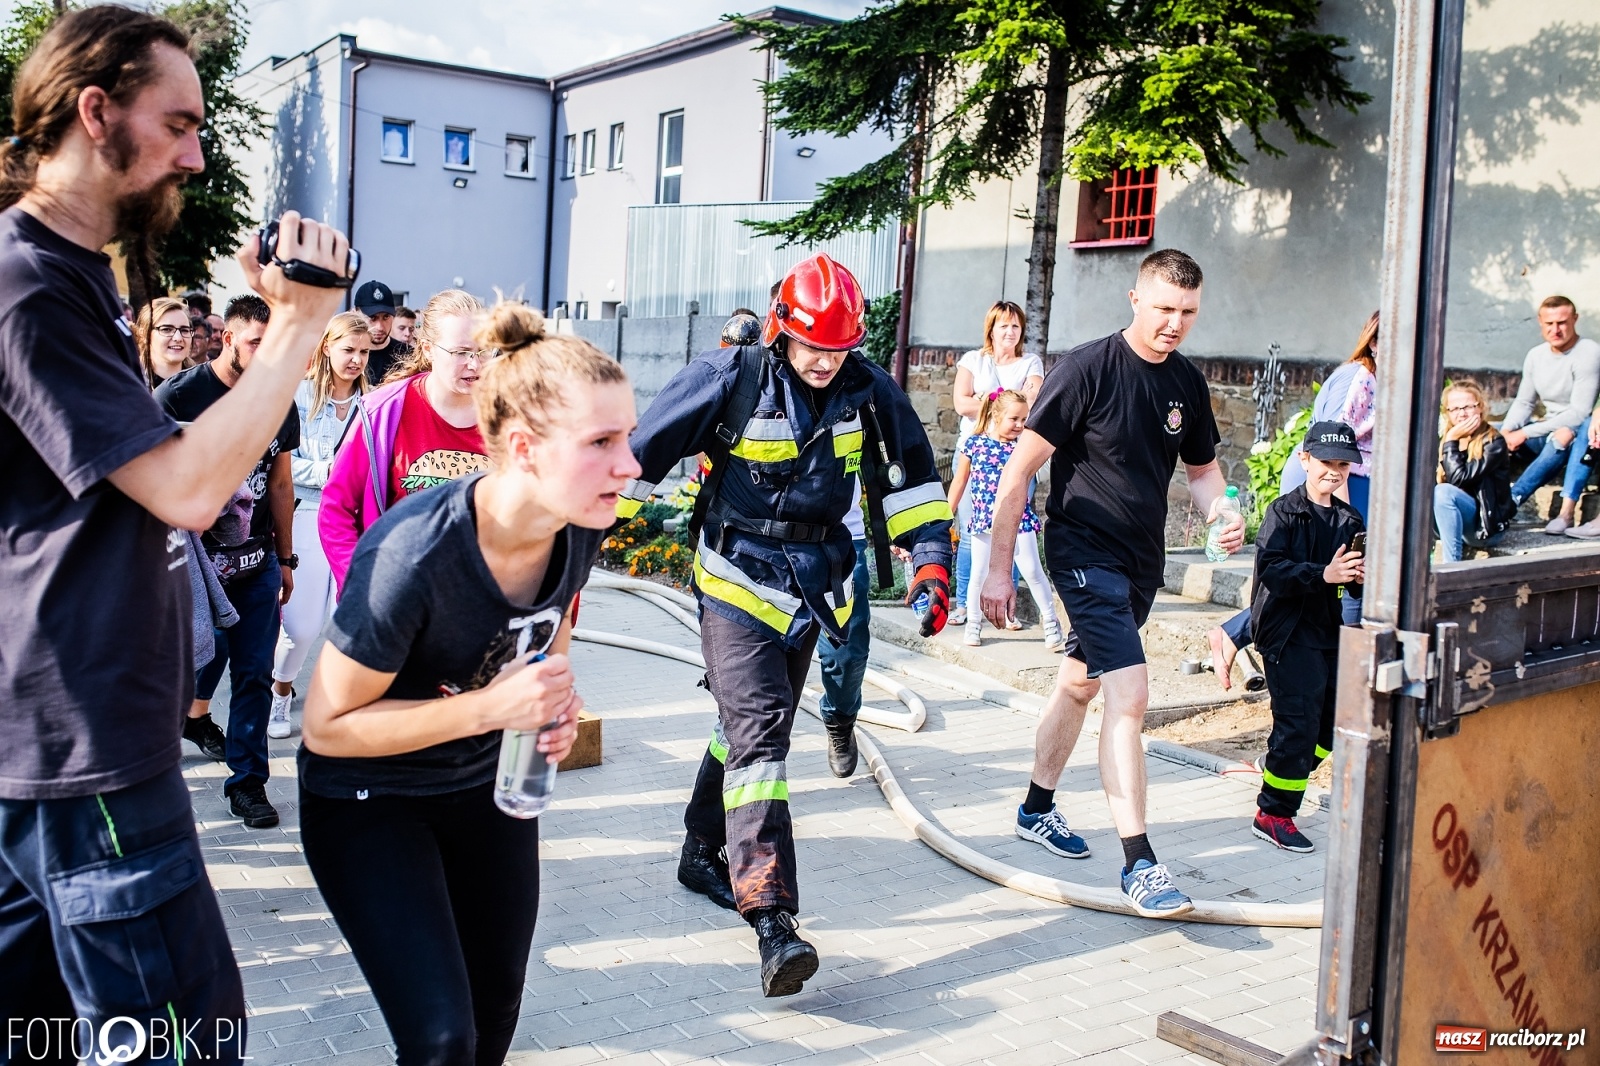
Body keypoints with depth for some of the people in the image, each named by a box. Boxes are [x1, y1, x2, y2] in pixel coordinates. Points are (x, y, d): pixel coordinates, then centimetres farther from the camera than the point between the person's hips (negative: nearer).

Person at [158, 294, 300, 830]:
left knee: (255, 675, 6)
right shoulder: (179, 395, -8)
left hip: (259, 565, 4)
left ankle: (248, 780, 17)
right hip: (196, 564, -4)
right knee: (203, 669, -2)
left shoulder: (280, 405, 7)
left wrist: (285, 558, 17)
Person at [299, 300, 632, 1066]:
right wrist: (489, 706, -31)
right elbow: (327, 725, -22)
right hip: (369, 800, -5)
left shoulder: (579, 530, -15)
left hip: (488, 785, 6)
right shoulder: (415, 554, -34)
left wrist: (556, 707, -13)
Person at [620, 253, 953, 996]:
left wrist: (931, 560, -1)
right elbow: (642, 455, -9)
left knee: (757, 725, 16)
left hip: (812, 584, 5)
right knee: (757, 728, -16)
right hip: (737, 579, -5)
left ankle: (703, 852, 37)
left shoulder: (868, 390, -3)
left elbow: (911, 474, 7)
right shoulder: (729, 379, -14)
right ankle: (772, 919, -20)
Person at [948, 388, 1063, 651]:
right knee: (979, 574, 7)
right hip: (983, 520, 0)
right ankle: (973, 625, 21)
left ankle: (1051, 623, 9)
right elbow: (959, 482, 5)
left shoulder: (1022, 446, 3)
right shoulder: (974, 443, -1)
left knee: (1033, 572, -1)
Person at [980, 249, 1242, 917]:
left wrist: (1222, 514, -5)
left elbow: (1201, 468, 18)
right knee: (1130, 694, -16)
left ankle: (1037, 809, 37)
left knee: (1081, 682, 20)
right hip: (1084, 553, -7)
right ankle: (1138, 863, -11)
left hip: (1143, 561, 7)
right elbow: (1019, 471, -13)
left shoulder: (1188, 384, 3)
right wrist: (998, 569, -13)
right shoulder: (1086, 369, -16)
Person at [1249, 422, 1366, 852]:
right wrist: (1324, 575, -31)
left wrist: (1359, 576, -10)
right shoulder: (1284, 512, -7)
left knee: (1334, 723, 11)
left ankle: (1279, 770, 35)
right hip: (1289, 634, -7)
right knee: (1298, 722, -8)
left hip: (1331, 632, 7)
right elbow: (1271, 569, -19)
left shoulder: (1350, 520, 11)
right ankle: (1273, 813, 4)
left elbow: (1353, 580, 14)